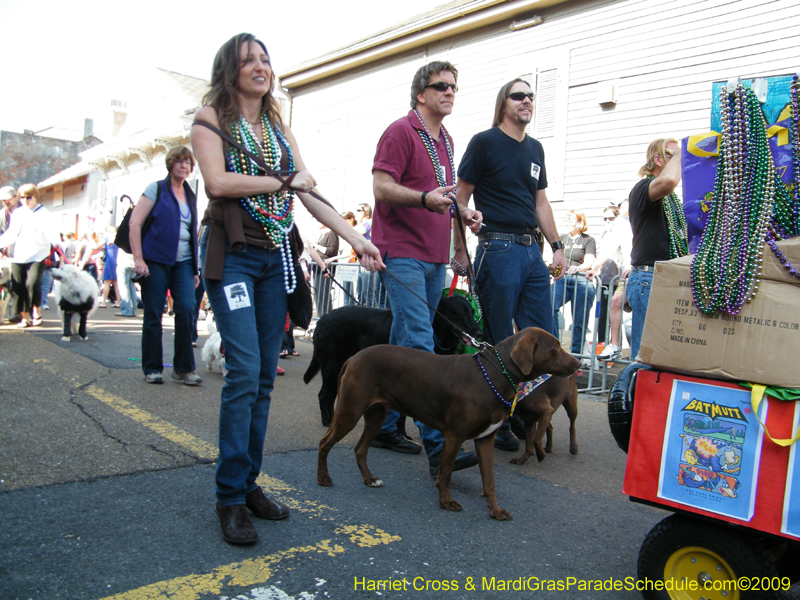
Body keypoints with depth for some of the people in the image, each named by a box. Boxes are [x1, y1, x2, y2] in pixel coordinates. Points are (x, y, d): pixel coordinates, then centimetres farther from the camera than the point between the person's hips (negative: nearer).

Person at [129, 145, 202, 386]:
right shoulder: (156, 189, 2)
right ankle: (152, 369, 11)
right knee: (153, 314, 0)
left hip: (183, 262, 4)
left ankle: (184, 368, 2)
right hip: (156, 260, -4)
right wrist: (138, 259, -13)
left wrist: (195, 268, 16)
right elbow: (135, 223, -5)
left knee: (186, 309, -8)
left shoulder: (191, 196, 17)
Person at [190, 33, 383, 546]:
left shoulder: (280, 128, 19)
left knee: (265, 376, 4)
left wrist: (356, 239, 5)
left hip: (276, 257, 6)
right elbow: (218, 182, -13)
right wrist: (285, 182, -6)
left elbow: (310, 195, 13)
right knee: (245, 371, -14)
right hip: (232, 255, -5)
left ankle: (249, 483, 15)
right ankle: (231, 497, -3)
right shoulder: (212, 118, 4)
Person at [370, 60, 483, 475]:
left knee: (403, 344, 11)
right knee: (419, 345, -15)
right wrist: (426, 198, -29)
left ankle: (384, 426, 22)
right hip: (402, 254, -8)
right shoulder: (401, 131, -5)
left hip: (434, 256, 9)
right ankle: (437, 446, -16)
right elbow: (382, 187, -14)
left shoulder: (446, 140, 21)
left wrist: (461, 210, 11)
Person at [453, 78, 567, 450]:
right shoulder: (484, 142, 0)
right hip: (498, 248, -7)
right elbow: (461, 198, -3)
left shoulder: (535, 149, 19)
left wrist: (557, 246, 14)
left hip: (532, 250, 7)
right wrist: (459, 250, -8)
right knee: (498, 342, -2)